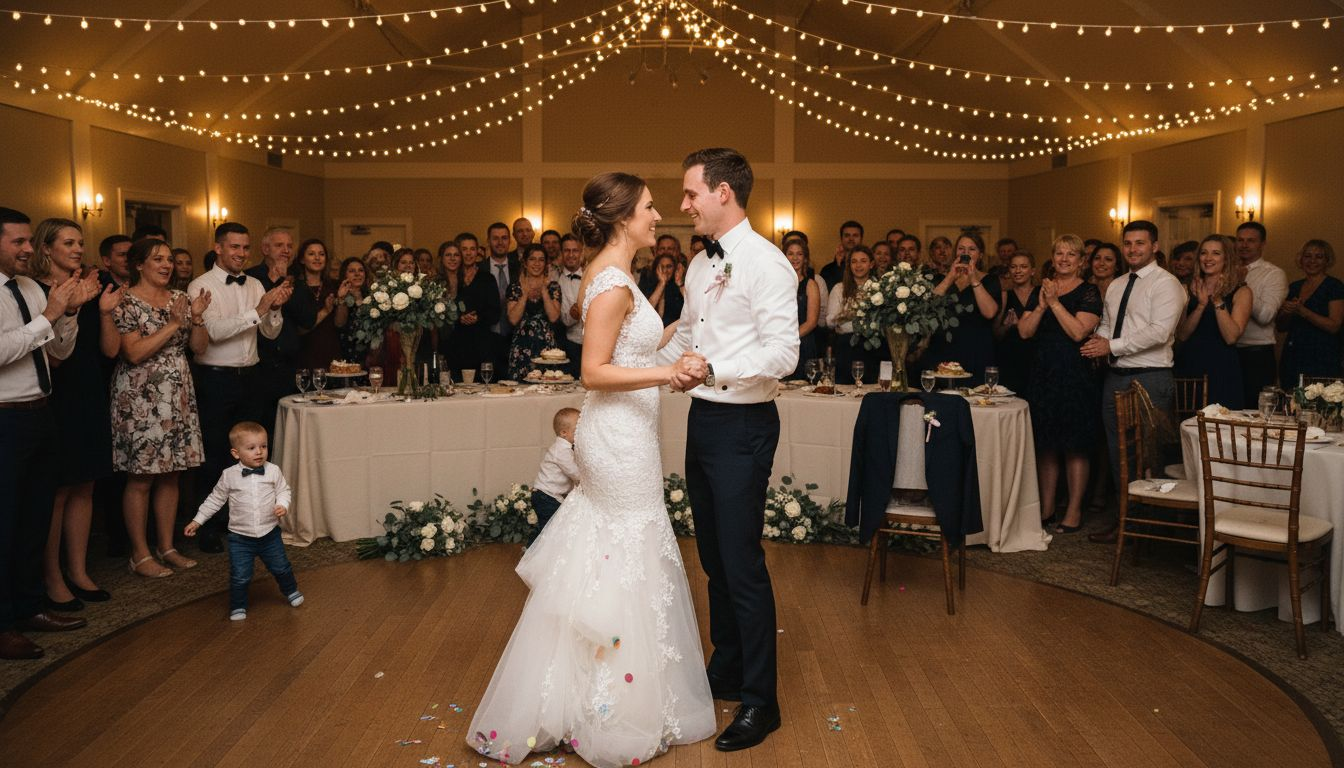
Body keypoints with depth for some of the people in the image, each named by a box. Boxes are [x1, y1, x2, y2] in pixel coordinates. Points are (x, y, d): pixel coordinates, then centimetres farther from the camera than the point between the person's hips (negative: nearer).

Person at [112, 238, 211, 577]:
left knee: (170, 475, 10)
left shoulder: (180, 298, 10)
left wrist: (197, 317, -8)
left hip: (178, 398, 6)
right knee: (140, 479, 1)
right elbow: (134, 353, -17)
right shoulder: (126, 302, -8)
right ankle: (140, 554, 11)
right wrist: (173, 324, -18)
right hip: (140, 400, -6)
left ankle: (167, 547, 20)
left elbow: (199, 347, 8)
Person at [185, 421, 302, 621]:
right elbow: (215, 499, 4)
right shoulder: (229, 476, -8)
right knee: (240, 576, 0)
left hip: (269, 533, 1)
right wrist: (197, 520, 5)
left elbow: (283, 491, 4)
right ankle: (238, 607, 23)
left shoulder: (273, 471, -8)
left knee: (281, 567, 15)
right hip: (240, 537, -1)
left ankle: (291, 591, 42)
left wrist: (283, 505, -16)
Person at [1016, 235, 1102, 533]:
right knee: (1045, 444, 11)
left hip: (1075, 376, -5)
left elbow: (1079, 332, -17)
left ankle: (1074, 511, 9)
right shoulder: (1041, 290, 12)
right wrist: (1041, 307, -11)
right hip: (1042, 374, 5)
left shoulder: (1088, 292, -3)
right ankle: (1046, 508, 21)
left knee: (1074, 447, 0)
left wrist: (1055, 303, -15)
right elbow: (1024, 331, 3)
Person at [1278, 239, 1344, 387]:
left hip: (1321, 360, -5)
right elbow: (1281, 327, 16)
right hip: (1292, 358, 5)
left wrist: (1302, 311, -20)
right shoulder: (1294, 287, 14)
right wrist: (1286, 312, -5)